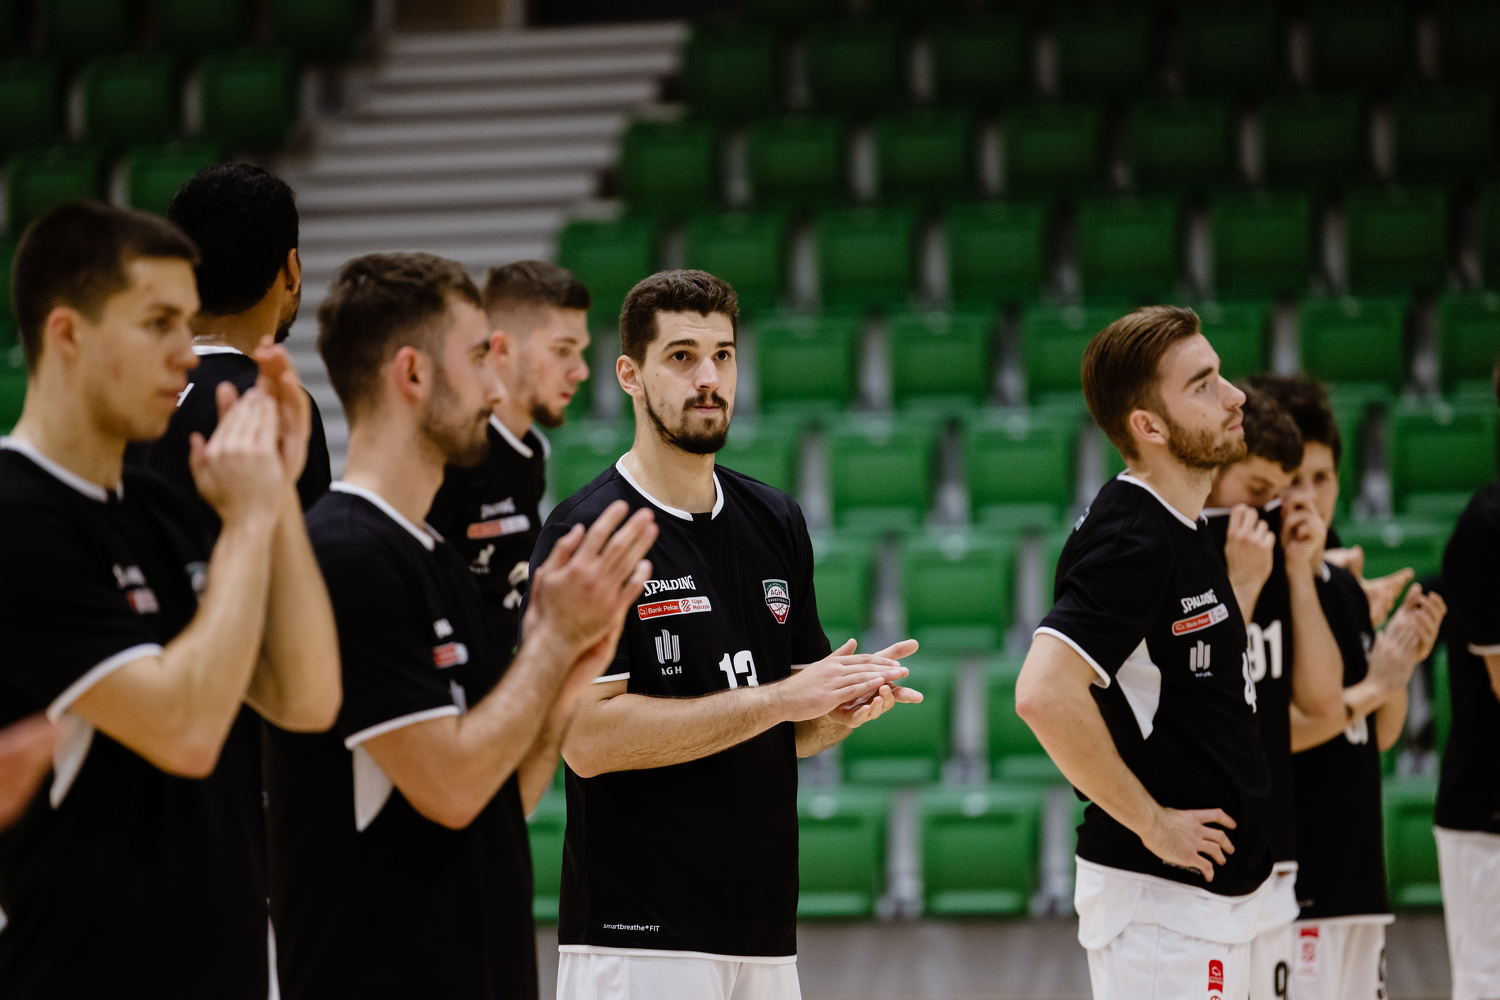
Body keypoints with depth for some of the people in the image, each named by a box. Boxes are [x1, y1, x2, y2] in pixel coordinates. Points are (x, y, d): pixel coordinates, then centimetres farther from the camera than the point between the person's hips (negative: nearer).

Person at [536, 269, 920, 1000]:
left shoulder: (776, 522, 13)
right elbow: (588, 735, -18)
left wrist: (846, 707, -5)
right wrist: (776, 698, -17)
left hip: (764, 931, 6)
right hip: (638, 934, -6)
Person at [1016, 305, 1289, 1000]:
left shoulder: (1188, 532, 13)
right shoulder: (1132, 543, -19)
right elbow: (1044, 694, -30)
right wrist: (1153, 822, -21)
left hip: (1219, 891, 10)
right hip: (1157, 898, -10)